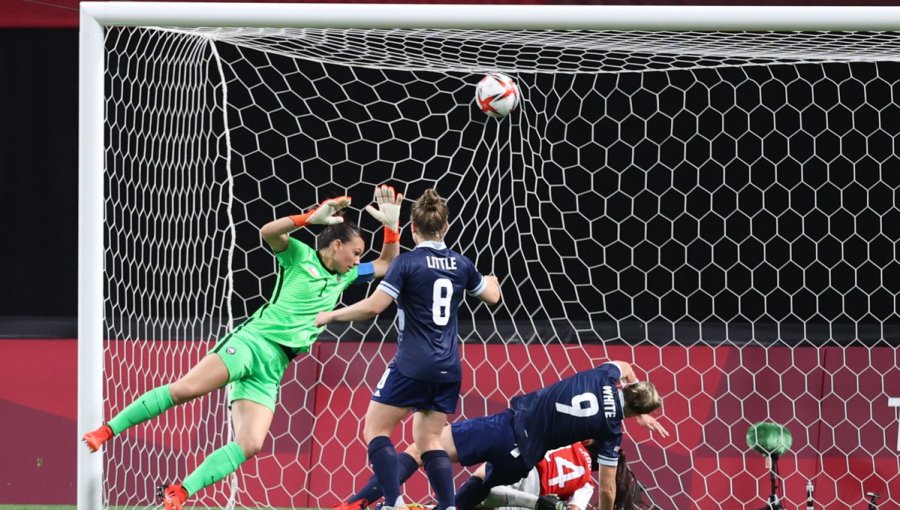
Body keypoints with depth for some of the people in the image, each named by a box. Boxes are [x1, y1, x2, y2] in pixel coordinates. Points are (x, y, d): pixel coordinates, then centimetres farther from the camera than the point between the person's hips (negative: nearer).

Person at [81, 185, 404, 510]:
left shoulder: (345, 276, 21)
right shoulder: (301, 257, 3)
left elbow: (387, 264, 28)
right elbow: (268, 232, -14)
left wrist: (391, 224, 12)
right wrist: (312, 218, -21)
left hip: (271, 368, 5)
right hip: (252, 340, -5)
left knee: (249, 445, -15)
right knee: (184, 389, -24)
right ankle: (105, 431, -16)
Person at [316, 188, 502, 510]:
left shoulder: (407, 263, -9)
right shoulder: (461, 264, 7)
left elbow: (374, 306, -15)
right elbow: (492, 296, 24)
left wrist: (331, 315, -2)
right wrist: (491, 281, 48)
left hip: (412, 366, -6)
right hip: (448, 370, 6)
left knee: (375, 430, 2)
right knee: (429, 439, 13)